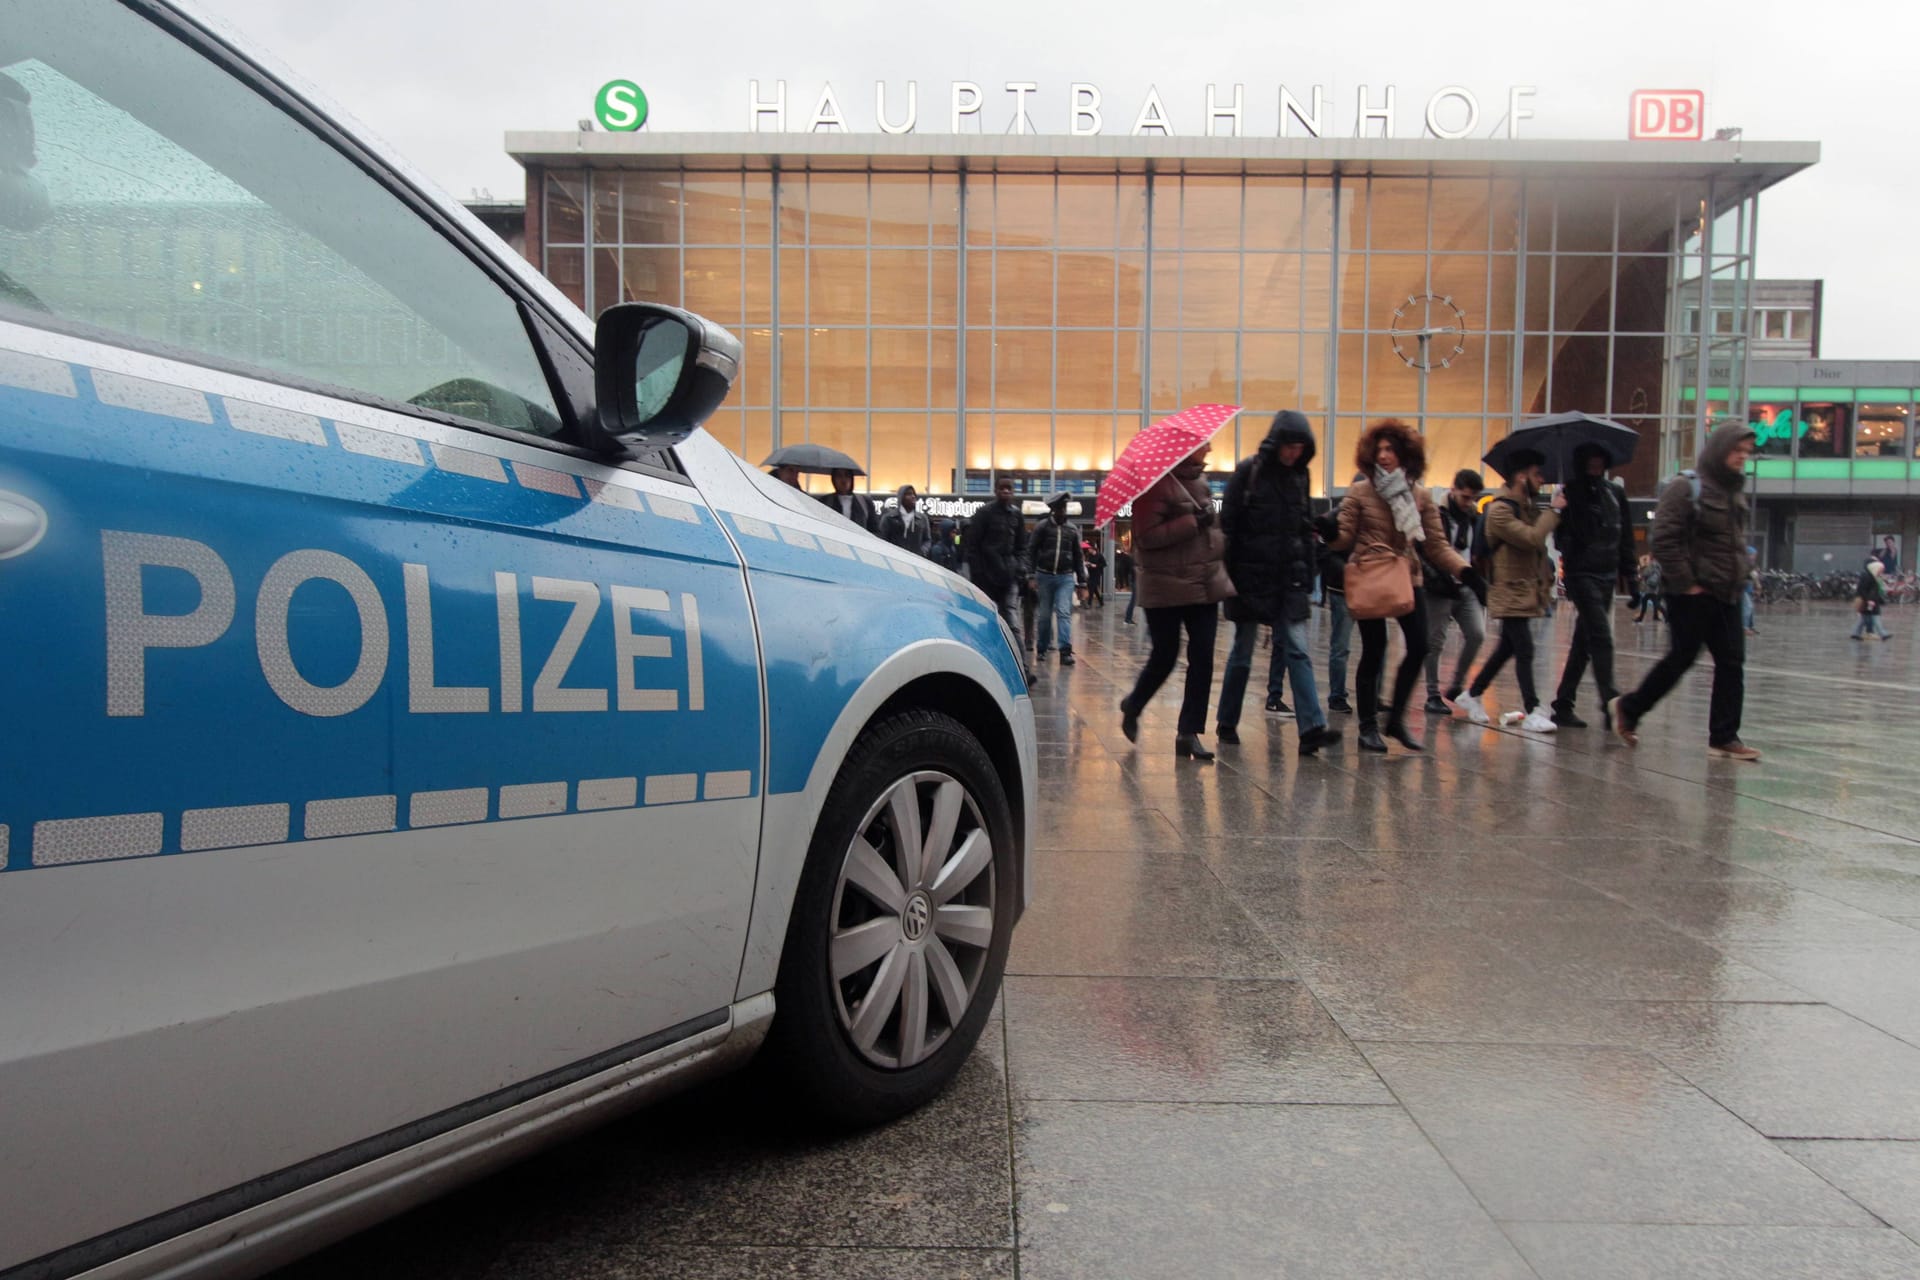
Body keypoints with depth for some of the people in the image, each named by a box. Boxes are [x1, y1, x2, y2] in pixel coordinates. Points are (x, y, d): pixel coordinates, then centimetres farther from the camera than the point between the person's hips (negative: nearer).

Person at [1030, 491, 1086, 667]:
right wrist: (1032, 576, -9)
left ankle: (1065, 651, -16)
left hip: (1066, 577, 1)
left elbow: (1078, 556, 14)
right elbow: (1032, 552, -1)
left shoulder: (1072, 528, 9)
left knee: (1064, 613, -10)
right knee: (1045, 615, 6)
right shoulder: (1043, 526, 1)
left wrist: (1081, 579, 11)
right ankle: (1043, 649, 21)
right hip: (1044, 575, -1)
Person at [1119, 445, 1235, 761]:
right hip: (1167, 589, -7)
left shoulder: (1199, 479, 12)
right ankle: (1132, 706, 32)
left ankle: (1189, 733, 8)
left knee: (1202, 660, 1)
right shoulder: (1158, 483, -14)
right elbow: (1147, 536, -20)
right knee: (1164, 658, 3)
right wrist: (1193, 522, -24)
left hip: (1204, 584, 7)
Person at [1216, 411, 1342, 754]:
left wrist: (1308, 577, 11)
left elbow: (1306, 529, 16)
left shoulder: (1300, 475, 9)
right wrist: (1227, 577, -10)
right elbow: (1228, 525, -6)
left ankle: (1312, 728, -11)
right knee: (1243, 652, 6)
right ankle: (1227, 723, 21)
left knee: (1297, 651, -5)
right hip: (1252, 577, -4)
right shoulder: (1249, 472, -5)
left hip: (1289, 578, 4)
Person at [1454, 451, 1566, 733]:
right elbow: (1531, 538, -26)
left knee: (1507, 648, 15)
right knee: (1524, 652, -9)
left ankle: (1472, 695, 26)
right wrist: (1554, 511, -15)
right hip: (1511, 592, -9)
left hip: (1526, 591, 9)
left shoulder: (1529, 506, 13)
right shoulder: (1499, 510, -16)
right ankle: (1532, 712, -6)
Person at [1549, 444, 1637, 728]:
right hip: (1582, 574, -6)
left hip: (1607, 575, 6)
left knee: (1584, 641, 9)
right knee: (1601, 638, -14)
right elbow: (1563, 536, -10)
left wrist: (1628, 572, 10)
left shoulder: (1615, 493, 12)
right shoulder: (1570, 494, -2)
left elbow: (1626, 536, 15)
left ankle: (1564, 705, 15)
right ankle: (1611, 702, -17)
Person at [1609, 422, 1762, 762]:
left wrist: (1743, 571, 11)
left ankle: (1724, 738, 8)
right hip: (1693, 594, -8)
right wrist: (1686, 583, -18)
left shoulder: (1735, 492, 15)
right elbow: (1664, 541, -18)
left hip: (1726, 594, 8)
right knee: (1681, 658, -2)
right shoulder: (1686, 487, -11)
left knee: (1732, 663, 4)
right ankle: (1627, 708, 16)